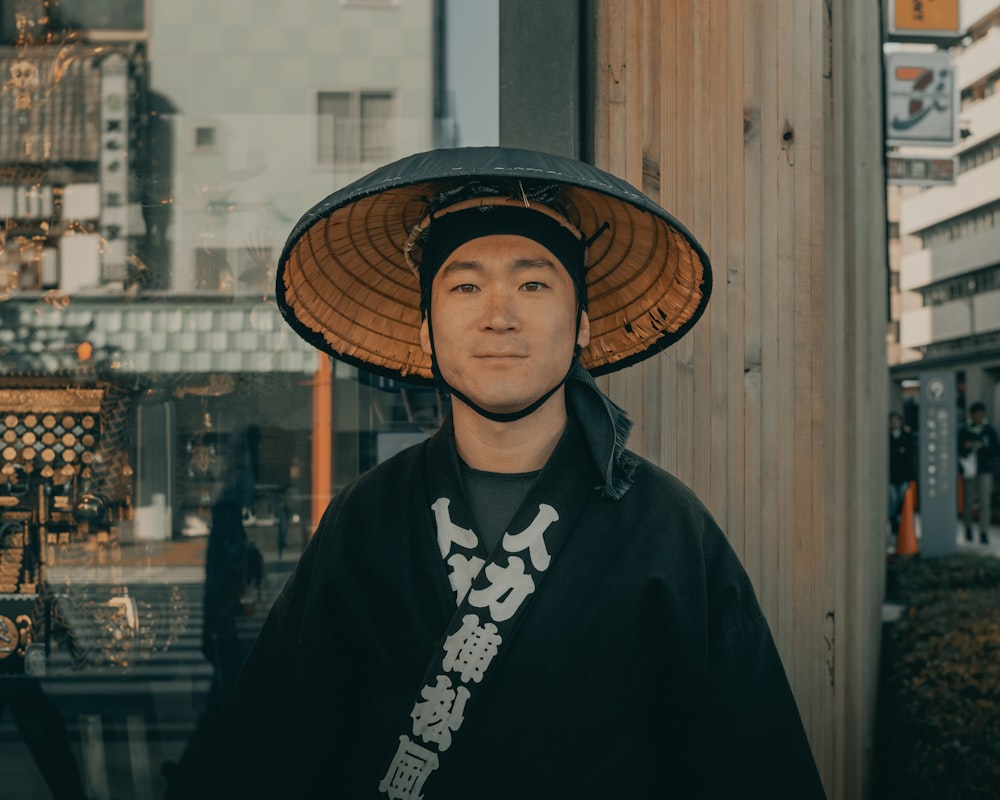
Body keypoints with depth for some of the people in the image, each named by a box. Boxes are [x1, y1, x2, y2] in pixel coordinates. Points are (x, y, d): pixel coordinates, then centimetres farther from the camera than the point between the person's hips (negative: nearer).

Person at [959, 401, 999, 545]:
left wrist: (982, 448, -16)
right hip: (968, 470, 0)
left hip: (985, 471, 0)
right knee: (968, 502, 6)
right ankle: (968, 529, 24)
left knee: (985, 502, -7)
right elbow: (957, 451, 2)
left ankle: (984, 533, -5)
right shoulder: (963, 432, 3)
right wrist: (965, 447, -19)